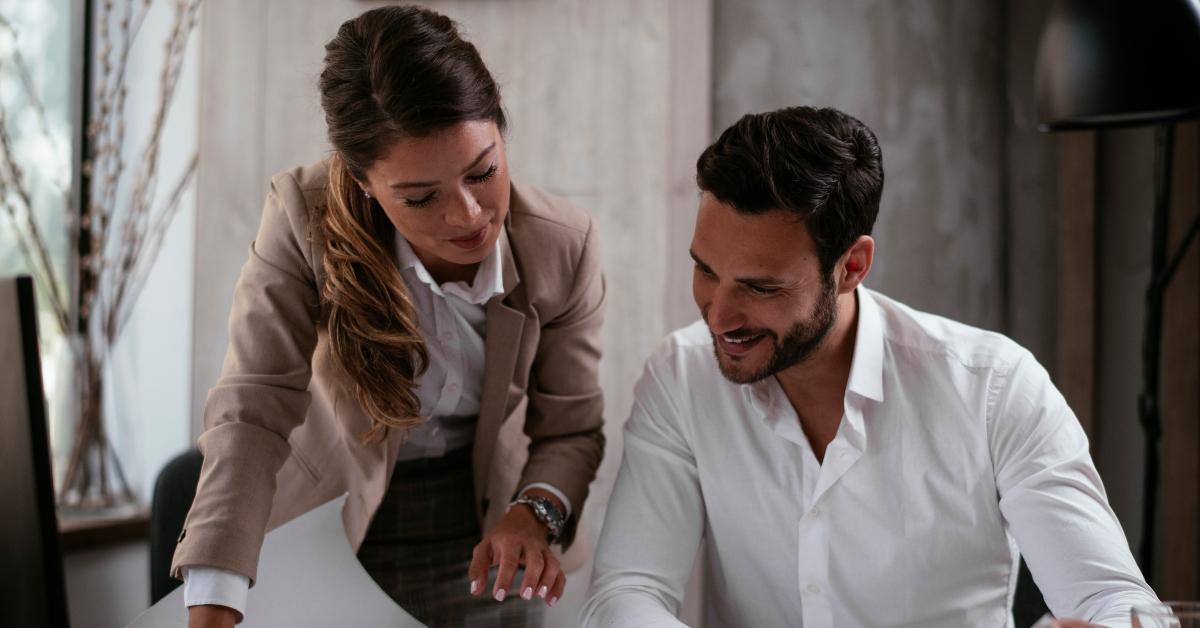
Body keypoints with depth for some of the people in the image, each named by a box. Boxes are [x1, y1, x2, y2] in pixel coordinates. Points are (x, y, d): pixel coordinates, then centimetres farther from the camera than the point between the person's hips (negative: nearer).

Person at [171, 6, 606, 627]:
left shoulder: (563, 247, -18)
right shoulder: (305, 218, -25)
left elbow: (571, 429, -8)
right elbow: (253, 413, -28)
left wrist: (533, 513, -29)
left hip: (483, 552, 1)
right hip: (327, 541, -1)